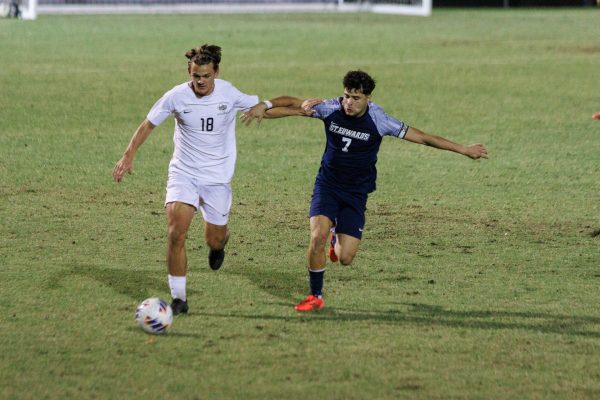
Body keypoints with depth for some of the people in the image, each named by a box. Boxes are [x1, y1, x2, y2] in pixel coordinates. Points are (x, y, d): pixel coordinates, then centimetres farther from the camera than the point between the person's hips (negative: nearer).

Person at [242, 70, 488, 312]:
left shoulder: (379, 121, -16)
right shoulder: (331, 109, -12)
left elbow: (422, 137, -12)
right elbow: (293, 103, -3)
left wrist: (464, 150, -11)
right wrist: (264, 106, -19)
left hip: (356, 193, -1)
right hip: (327, 185, 1)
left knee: (345, 258, -8)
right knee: (318, 236, -22)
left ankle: (337, 236, 32)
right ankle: (316, 297, -1)